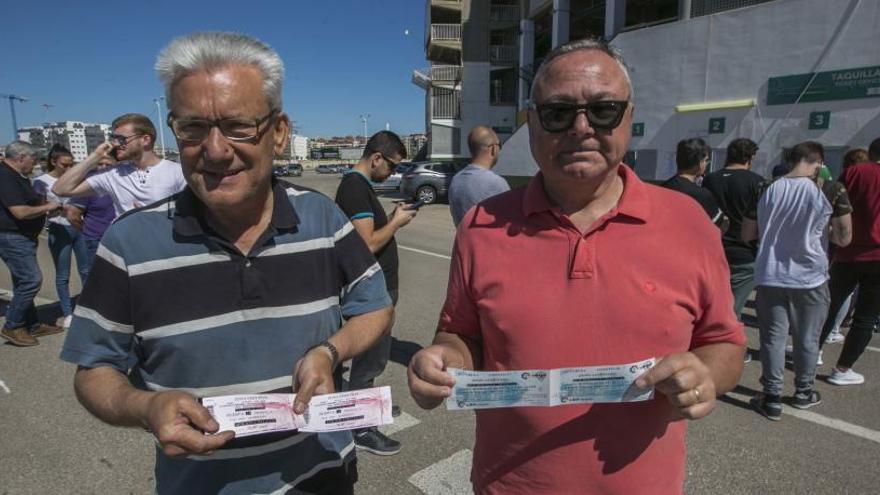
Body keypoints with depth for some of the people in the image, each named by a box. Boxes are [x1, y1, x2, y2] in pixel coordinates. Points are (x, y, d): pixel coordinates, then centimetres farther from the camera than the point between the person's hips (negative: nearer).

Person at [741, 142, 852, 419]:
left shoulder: (766, 190, -4)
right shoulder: (830, 191, -9)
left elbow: (747, 235, 1)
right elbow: (844, 238, -7)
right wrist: (821, 231, 13)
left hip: (770, 277, 1)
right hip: (810, 278, 0)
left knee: (773, 337, 7)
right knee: (807, 339, 15)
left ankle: (772, 399, 11)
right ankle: (803, 393, 32)